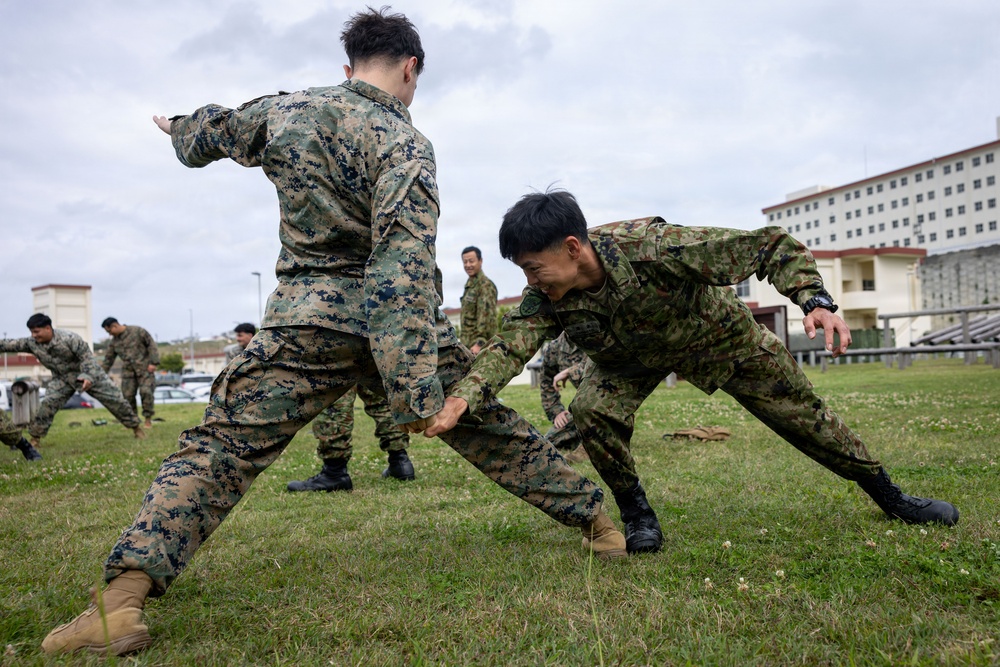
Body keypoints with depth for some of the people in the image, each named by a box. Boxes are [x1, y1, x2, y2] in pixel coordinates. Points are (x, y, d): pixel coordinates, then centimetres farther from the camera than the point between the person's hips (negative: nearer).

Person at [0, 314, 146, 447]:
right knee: (47, 404, -12)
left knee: (114, 399, -3)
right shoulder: (32, 343, -12)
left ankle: (136, 426, 11)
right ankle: (35, 437, 3)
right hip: (62, 378, 4)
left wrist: (88, 377, -38)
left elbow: (87, 357, -27)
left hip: (90, 374, -4)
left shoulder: (69, 338, -28)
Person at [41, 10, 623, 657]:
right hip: (401, 320, -1)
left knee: (221, 449, 5)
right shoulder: (403, 141, -6)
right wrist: (413, 384, -27)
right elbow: (404, 260, -21)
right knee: (492, 428, 14)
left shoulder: (283, 110, 7)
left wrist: (177, 126, 55)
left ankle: (124, 598, -10)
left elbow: (212, 130, 29)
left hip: (309, 321, 1)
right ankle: (595, 518, 26)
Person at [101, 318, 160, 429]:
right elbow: (108, 360, 14)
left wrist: (153, 362, -13)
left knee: (146, 391, -15)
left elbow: (151, 345, -5)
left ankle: (148, 420, -3)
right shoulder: (114, 342, 9)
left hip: (145, 368, -5)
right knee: (128, 395, -3)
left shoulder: (138, 331, -5)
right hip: (128, 371, 5)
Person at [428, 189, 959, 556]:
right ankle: (636, 513, 0)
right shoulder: (546, 301, -28)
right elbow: (510, 346, -41)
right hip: (631, 357, 3)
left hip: (718, 335, -2)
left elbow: (771, 246, -35)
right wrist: (461, 399, -58)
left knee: (803, 414, 6)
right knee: (592, 412, -25)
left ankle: (888, 496, 32)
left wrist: (816, 301, -48)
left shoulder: (651, 245, -42)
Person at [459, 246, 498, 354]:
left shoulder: (485, 285, -11)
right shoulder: (469, 284, 18)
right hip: (468, 343, 9)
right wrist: (464, 340, 16)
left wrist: (480, 343, -25)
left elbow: (487, 316, -19)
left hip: (481, 345, -9)